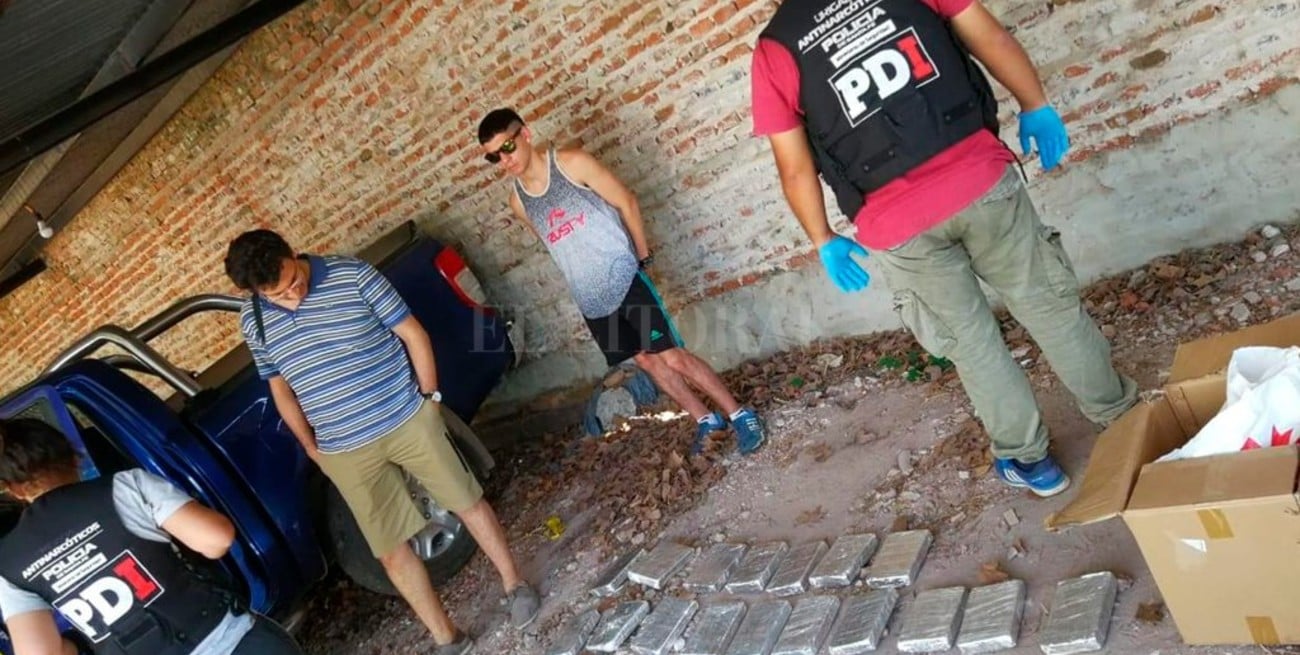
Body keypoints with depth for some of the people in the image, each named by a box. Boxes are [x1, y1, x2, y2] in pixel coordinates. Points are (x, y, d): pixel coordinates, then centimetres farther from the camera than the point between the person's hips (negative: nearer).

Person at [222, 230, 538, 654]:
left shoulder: (352, 276, -11)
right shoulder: (253, 321, -2)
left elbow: (413, 334, -4)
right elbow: (281, 389, 12)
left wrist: (428, 397, -2)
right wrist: (311, 447, 14)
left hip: (409, 420, -2)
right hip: (345, 452, 2)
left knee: (468, 502, 11)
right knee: (392, 552, 7)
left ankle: (514, 584, 34)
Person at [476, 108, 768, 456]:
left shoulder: (571, 163, -13)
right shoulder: (517, 201, 2)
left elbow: (626, 202, -6)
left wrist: (643, 257, 1)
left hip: (626, 280, -5)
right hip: (591, 300, 5)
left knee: (673, 356, -6)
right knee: (646, 360, 13)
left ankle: (741, 415, 10)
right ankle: (706, 421, 30)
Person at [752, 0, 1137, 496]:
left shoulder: (774, 49, 2)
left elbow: (796, 168, 1)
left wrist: (824, 241, 12)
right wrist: (1036, 107, 16)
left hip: (897, 223, -1)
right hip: (978, 177, 2)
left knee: (969, 341, 19)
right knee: (1048, 305, 22)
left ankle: (1026, 458, 34)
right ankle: (1121, 418, 40)